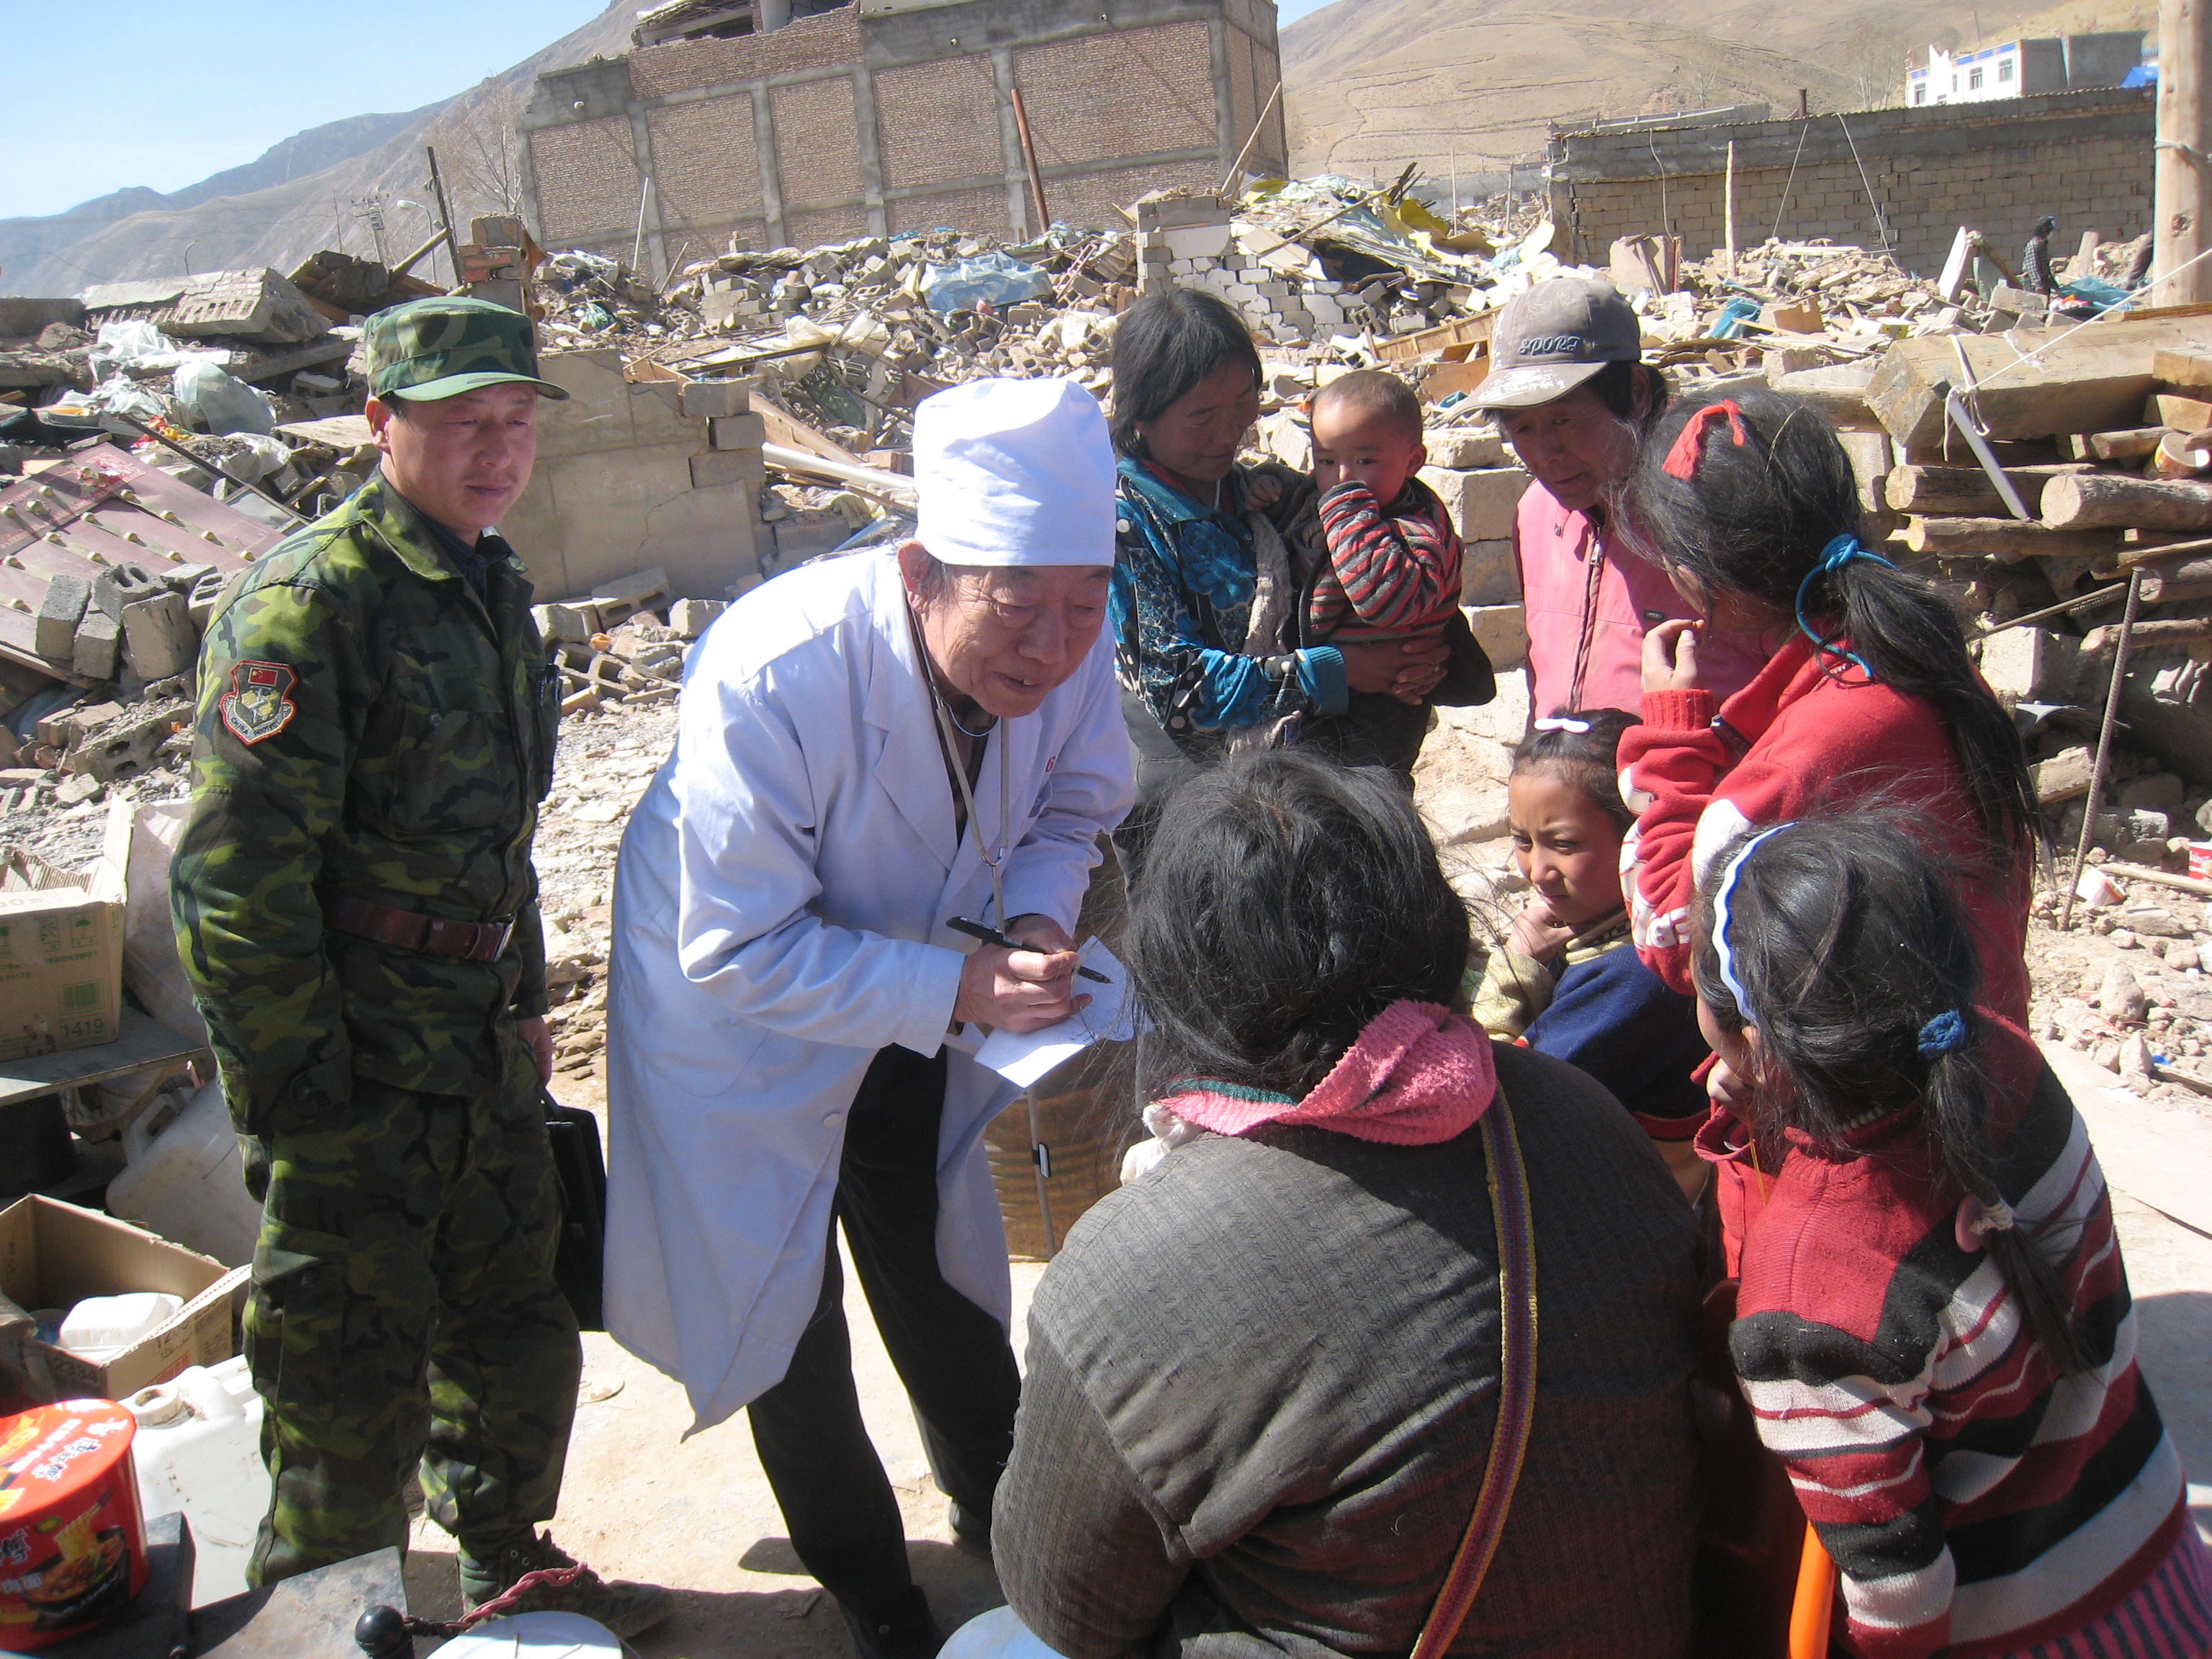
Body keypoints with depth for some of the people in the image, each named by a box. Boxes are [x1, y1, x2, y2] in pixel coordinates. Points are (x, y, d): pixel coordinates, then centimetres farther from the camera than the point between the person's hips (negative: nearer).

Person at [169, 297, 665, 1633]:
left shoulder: (494, 588, 10)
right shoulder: (308, 603, -17)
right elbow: (234, 876, -20)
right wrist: (295, 1094, -19)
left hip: (482, 1057, 8)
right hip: (357, 1073, -8)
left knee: (518, 1324, 20)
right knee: (355, 1386, 4)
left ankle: (511, 1570, 41)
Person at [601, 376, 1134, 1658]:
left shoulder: (1073, 642, -24)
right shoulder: (771, 676, -39)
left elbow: (1073, 803, -4)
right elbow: (737, 951, -33)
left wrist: (1037, 917, -25)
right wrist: (960, 990, -39)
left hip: (914, 1007, 4)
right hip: (744, 1022, -4)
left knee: (942, 1283, 23)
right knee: (788, 1321, 12)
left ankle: (1002, 1508, 48)